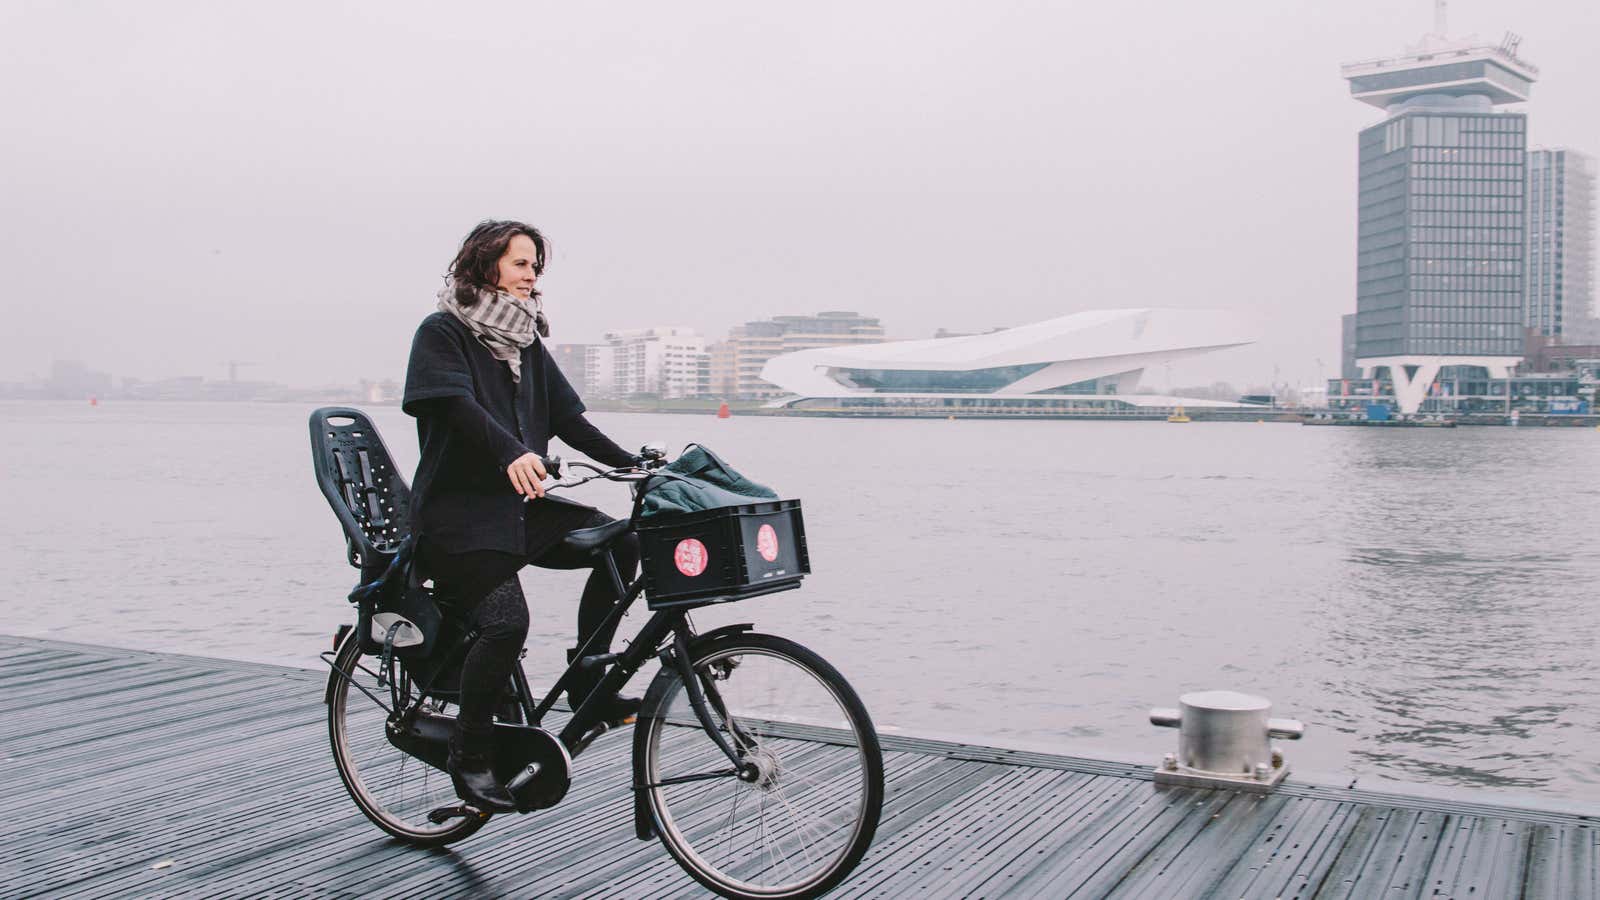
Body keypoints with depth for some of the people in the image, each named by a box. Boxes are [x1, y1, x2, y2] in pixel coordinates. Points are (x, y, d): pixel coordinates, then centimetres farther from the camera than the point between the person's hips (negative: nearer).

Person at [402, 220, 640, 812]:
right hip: (458, 513, -7)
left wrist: (634, 464, -1)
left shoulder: (527, 341, 16)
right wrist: (513, 454, -41)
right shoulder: (443, 332, -5)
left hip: (523, 505, 7)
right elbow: (459, 406, -23)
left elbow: (568, 420, 12)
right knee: (505, 620, -26)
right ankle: (469, 755, -7)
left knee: (619, 542, -13)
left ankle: (586, 684, -1)